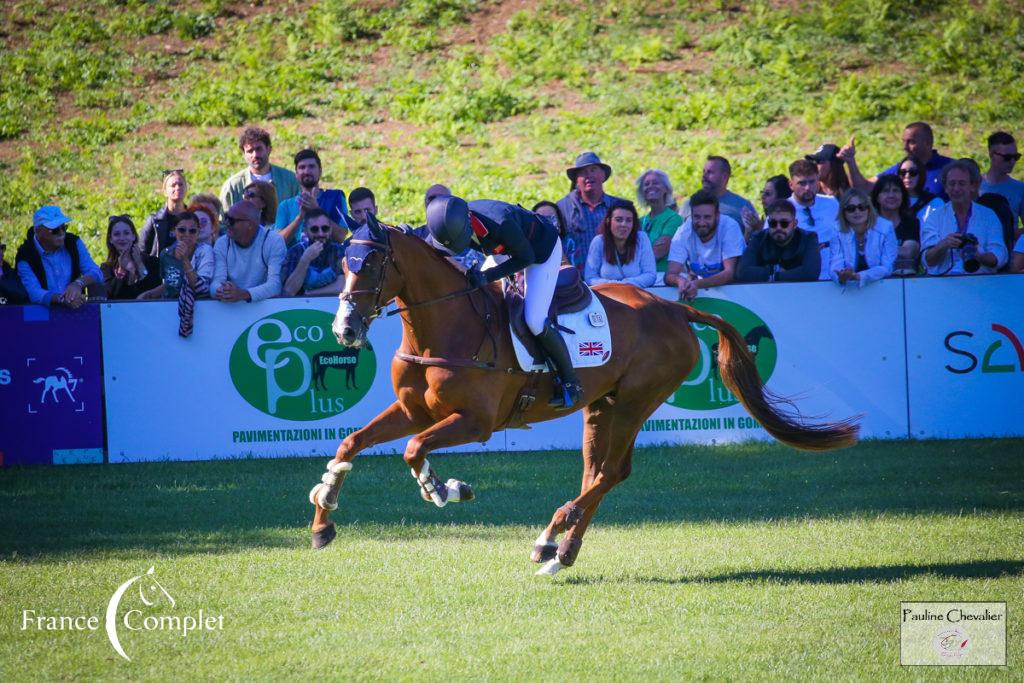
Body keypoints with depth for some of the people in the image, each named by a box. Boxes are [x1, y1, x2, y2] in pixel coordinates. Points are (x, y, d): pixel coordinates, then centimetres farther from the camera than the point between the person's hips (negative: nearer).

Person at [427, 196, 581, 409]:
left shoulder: (501, 224, -43)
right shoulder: (453, 224, -24)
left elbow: (526, 257, -27)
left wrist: (488, 276, -35)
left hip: (543, 248, -7)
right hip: (505, 247, 7)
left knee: (534, 321, -15)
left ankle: (570, 382, 1)